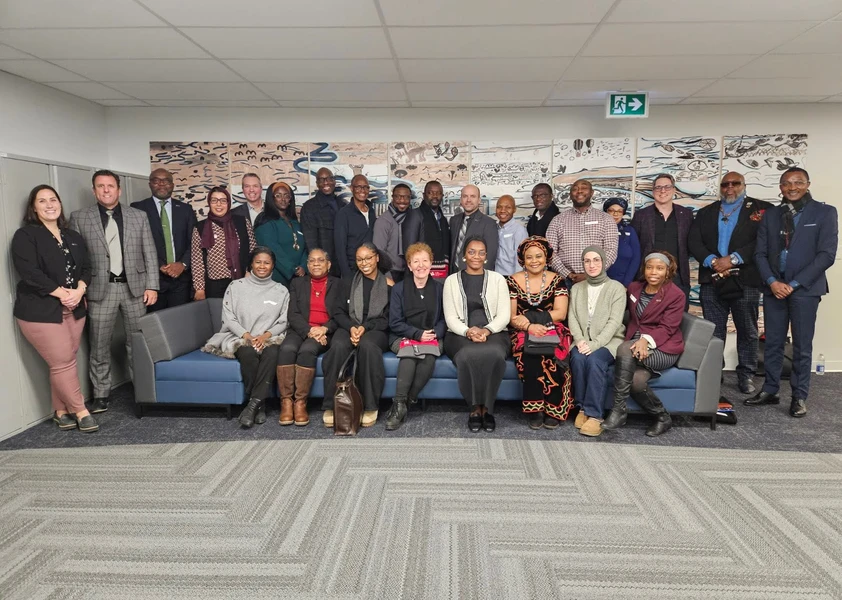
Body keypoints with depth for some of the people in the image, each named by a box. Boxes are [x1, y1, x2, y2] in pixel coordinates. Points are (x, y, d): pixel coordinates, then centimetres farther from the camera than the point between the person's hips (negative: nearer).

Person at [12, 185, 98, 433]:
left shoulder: (73, 237, 14)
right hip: (41, 310, -5)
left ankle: (61, 411, 20)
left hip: (74, 308, 6)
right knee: (63, 362, -5)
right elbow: (29, 272, -15)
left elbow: (86, 267, 9)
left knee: (63, 362, 9)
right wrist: (62, 293, -17)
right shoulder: (25, 235, -4)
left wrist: (79, 290, -9)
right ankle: (80, 411, 6)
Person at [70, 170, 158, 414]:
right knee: (99, 346, 5)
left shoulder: (138, 217, 6)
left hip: (134, 287, 1)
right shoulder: (79, 218, 2)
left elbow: (150, 254, 4)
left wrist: (152, 286, -2)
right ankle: (100, 396, 16)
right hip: (100, 289, -1)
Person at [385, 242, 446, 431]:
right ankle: (400, 403, -29)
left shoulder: (440, 288, 10)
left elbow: (445, 318, 9)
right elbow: (395, 322, 0)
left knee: (429, 357, -33)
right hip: (404, 337, -1)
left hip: (432, 337, 1)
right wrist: (418, 334, -14)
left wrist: (435, 333, -13)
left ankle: (402, 404, -24)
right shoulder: (399, 288, 6)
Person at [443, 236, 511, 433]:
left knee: (494, 354, -35)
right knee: (468, 355, -36)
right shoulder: (452, 280, 12)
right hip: (461, 334, 0)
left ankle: (487, 407, -19)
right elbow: (450, 317, 3)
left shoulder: (498, 279, 13)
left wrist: (486, 330, -16)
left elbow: (504, 314, 4)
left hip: (493, 332, 1)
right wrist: (468, 332, -16)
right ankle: (475, 407, -18)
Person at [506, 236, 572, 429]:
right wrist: (529, 326, -20)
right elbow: (511, 318, 0)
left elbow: (560, 313, -3)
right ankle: (534, 410, -21)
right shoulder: (513, 281, 6)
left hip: (552, 332, 0)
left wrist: (529, 317, -12)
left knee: (551, 356, -32)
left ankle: (553, 410, -18)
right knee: (530, 354, -33)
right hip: (523, 333, 0)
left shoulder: (557, 280, 7)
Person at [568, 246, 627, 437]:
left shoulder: (616, 288, 2)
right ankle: (582, 408, -17)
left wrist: (595, 344, -21)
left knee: (595, 360, -33)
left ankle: (594, 415, -28)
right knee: (578, 358, -30)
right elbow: (572, 318, 7)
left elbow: (614, 321, -9)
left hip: (609, 341, -3)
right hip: (583, 341, 3)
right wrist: (580, 340, -12)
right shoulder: (576, 288, 16)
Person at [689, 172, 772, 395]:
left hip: (745, 281, -2)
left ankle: (746, 375, 18)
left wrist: (733, 259, -16)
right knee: (713, 332, 8)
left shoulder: (761, 209, 4)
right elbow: (694, 241, 3)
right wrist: (712, 261, -13)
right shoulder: (705, 213, 14)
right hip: (712, 280, 2)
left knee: (747, 332, 6)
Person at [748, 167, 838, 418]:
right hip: (774, 288, 3)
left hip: (805, 289, -3)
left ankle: (799, 397, 14)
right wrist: (772, 281, -8)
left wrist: (794, 284, -13)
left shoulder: (825, 212, -1)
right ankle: (770, 390, 18)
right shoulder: (770, 214, 9)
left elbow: (826, 254, -8)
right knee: (773, 343, 8)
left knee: (802, 346, 4)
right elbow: (760, 253, 7)